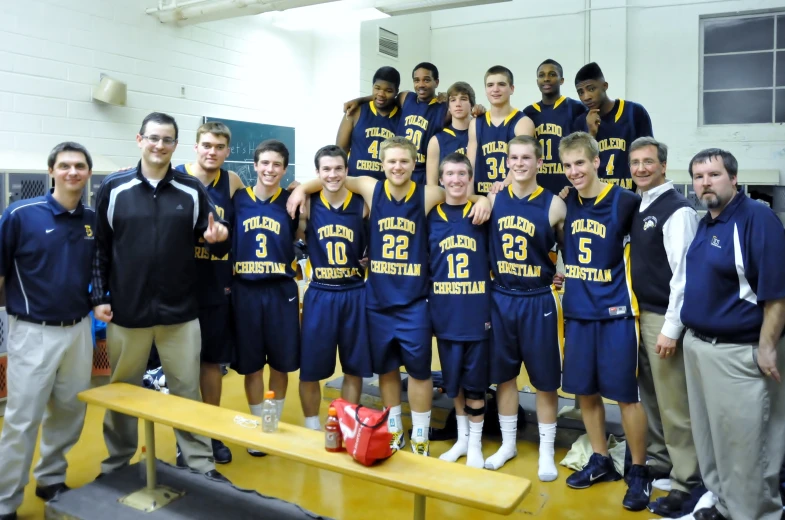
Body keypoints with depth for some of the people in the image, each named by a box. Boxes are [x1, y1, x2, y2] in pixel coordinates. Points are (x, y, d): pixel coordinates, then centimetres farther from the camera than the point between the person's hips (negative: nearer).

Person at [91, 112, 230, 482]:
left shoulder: (192, 191, 1)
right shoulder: (113, 188, -1)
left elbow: (214, 246, 4)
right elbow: (99, 248, 3)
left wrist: (219, 238, -19)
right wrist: (99, 297, -3)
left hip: (180, 313, 0)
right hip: (126, 313, 0)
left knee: (187, 391, 9)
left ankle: (201, 463, 22)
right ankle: (117, 463, 34)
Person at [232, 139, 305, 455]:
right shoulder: (238, 199, 2)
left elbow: (305, 236, 4)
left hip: (281, 291, 0)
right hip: (245, 291, 0)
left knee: (281, 364, 9)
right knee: (251, 365, 9)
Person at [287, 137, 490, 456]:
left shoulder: (428, 195, -5)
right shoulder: (371, 189, -1)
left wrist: (482, 200, -16)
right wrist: (302, 188, -4)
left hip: (414, 301, -2)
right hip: (377, 300, 2)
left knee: (419, 370, 5)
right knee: (386, 369, 15)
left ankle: (420, 439, 22)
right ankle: (393, 433, 33)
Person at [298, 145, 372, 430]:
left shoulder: (362, 205, -2)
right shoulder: (307, 205, -2)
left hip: (355, 295, 1)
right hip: (319, 295, 0)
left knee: (354, 369, 11)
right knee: (310, 369, 6)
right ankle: (312, 430, 27)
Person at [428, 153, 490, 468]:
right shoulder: (431, 217, 3)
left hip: (477, 312, -2)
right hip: (444, 313, 2)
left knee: (475, 382, 7)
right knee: (453, 381, 14)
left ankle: (475, 444, 23)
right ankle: (461, 438, 32)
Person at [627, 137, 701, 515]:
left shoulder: (677, 209, -13)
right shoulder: (635, 207, 11)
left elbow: (684, 272, -17)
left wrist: (671, 327, -18)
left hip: (663, 318, -8)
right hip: (638, 314, 8)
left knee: (674, 404, -1)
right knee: (650, 395, 17)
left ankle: (686, 482, 10)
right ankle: (660, 459, 32)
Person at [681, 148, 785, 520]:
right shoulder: (705, 223, 10)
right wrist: (692, 335, 15)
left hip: (739, 353, -9)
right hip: (698, 345, 9)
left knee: (745, 442, 3)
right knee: (709, 435, 20)